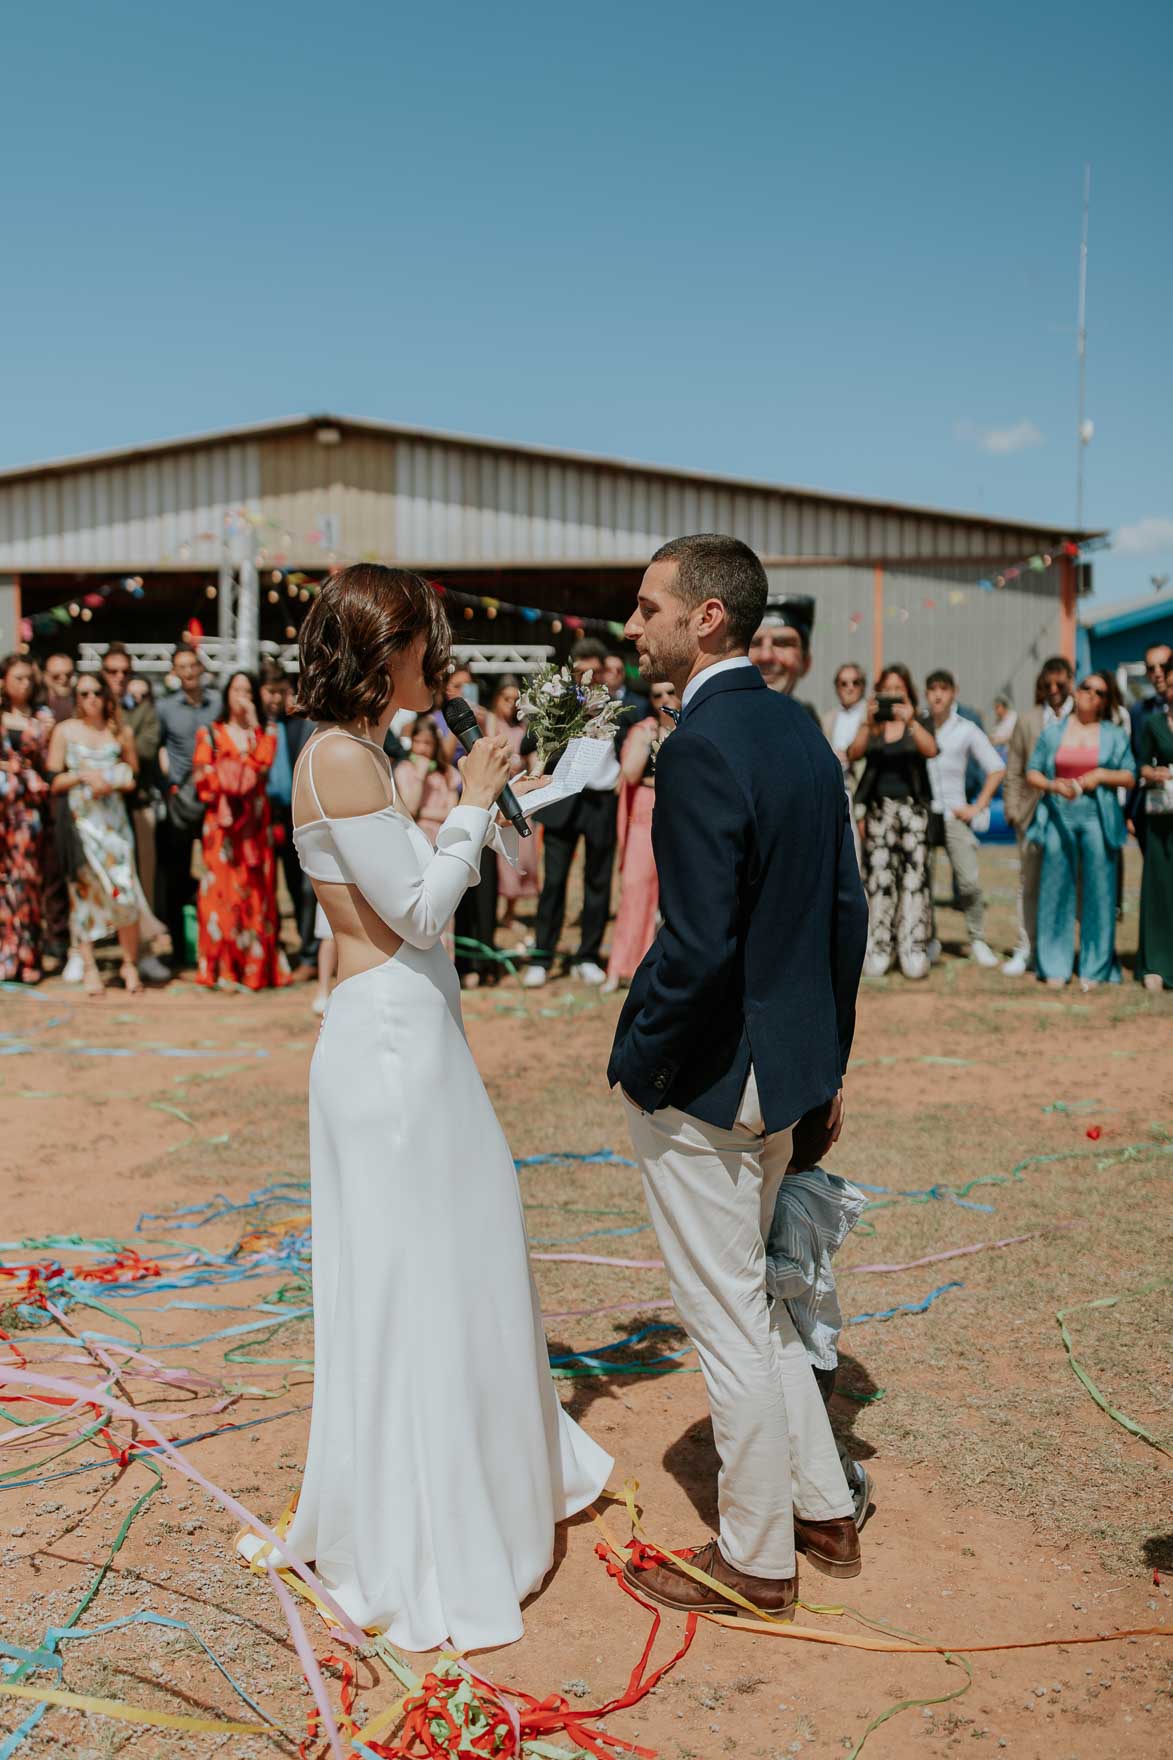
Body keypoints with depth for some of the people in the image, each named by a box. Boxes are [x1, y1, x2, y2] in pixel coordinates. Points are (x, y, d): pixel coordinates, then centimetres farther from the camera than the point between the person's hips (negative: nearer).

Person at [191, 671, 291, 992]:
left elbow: (264, 762, -6)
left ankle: (257, 967, 3)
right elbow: (202, 775, 2)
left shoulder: (265, 733, 14)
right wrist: (231, 781, -7)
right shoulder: (210, 734, 11)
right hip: (222, 821, -1)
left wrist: (253, 724, -5)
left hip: (255, 821, 1)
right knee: (221, 887, -6)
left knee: (256, 888, -1)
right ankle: (222, 968, -3)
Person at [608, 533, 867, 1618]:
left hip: (705, 1081, -9)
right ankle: (824, 1512, 37)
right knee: (754, 1298, 24)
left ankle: (756, 1562, 26)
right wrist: (830, 1058, 17)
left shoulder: (700, 752, -22)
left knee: (728, 1324, 8)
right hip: (787, 1067, 9)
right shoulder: (801, 730, 6)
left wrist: (633, 1062, -12)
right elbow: (846, 909, 11)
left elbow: (698, 946, -27)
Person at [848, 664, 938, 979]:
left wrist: (910, 721, -28)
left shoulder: (919, 725, 8)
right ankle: (878, 949, -1)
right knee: (878, 877, -4)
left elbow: (931, 750, -13)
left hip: (913, 807, -1)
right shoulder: (872, 726, 10)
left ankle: (914, 949, -6)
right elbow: (853, 754, -8)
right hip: (879, 808, 1)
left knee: (914, 876, -7)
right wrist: (868, 723, -23)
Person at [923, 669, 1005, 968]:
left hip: (954, 813, -1)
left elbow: (996, 769, 8)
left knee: (970, 882, -11)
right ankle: (928, 942, 13)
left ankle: (977, 941, 3)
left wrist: (977, 807, 2)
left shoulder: (966, 730, 4)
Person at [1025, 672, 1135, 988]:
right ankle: (1055, 967, 10)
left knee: (1098, 892, -2)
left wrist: (1101, 775, -9)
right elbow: (1032, 773, 7)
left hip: (1097, 818, 0)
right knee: (1056, 890, 0)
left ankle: (1094, 968, 8)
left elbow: (1130, 777, 7)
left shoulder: (1114, 734, 9)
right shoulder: (1052, 732, 10)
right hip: (1058, 816, 0)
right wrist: (1053, 785, -11)